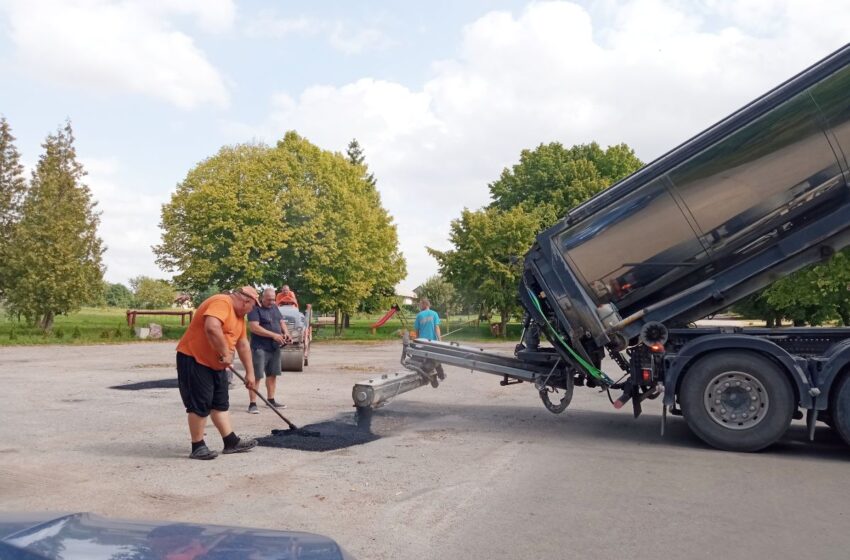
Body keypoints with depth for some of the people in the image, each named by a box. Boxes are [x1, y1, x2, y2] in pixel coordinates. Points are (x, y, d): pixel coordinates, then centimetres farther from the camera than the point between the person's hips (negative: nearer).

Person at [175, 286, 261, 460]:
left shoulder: (239, 314, 13)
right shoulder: (222, 302, -19)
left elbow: (243, 344, 18)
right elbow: (212, 328, -37)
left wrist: (250, 372, 17)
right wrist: (226, 354, -27)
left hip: (216, 364, 10)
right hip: (194, 359, -10)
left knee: (221, 403, 11)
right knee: (200, 404, -5)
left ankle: (231, 442, 16)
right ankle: (198, 447, 5)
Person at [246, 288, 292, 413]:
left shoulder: (275, 307, 14)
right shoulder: (255, 309, -11)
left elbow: (281, 322, 19)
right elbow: (254, 327, -21)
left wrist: (286, 333, -3)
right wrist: (274, 335, -22)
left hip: (274, 348, 8)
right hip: (259, 348, -8)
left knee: (272, 374, 13)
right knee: (256, 376, -6)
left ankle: (271, 400, 23)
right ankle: (252, 404, -4)